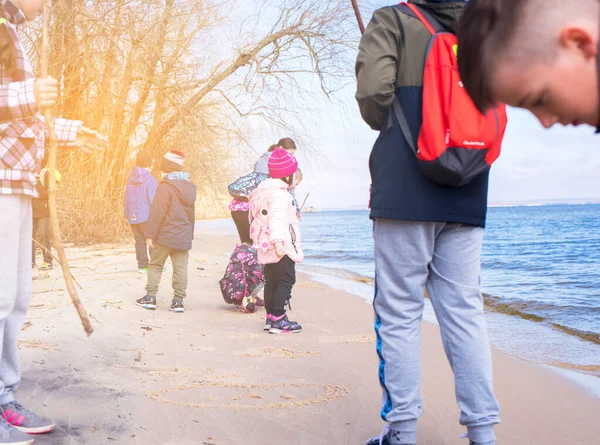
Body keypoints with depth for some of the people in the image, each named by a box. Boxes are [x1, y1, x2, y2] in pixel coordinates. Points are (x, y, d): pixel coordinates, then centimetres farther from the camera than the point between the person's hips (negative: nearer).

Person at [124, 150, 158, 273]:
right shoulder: (150, 180, -12)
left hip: (133, 217, 7)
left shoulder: (131, 179, 10)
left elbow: (127, 198, 13)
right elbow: (153, 200, -13)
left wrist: (127, 214, 18)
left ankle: (142, 266, 11)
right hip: (146, 216, -7)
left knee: (139, 241, 11)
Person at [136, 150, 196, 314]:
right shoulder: (190, 187, 11)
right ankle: (178, 300, 5)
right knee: (181, 268, 5)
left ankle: (150, 297, 9)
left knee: (155, 265, 8)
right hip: (183, 237, 6)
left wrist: (150, 234, -9)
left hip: (165, 236, -5)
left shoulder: (166, 186, -12)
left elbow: (157, 213, -14)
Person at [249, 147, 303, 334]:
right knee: (286, 281, -7)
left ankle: (270, 318, 17)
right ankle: (278, 320, -10)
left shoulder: (262, 191, 17)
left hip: (267, 248, 10)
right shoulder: (279, 193, -15)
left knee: (271, 281, 12)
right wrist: (278, 241, -35)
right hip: (282, 248, -10)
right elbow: (276, 218, -27)